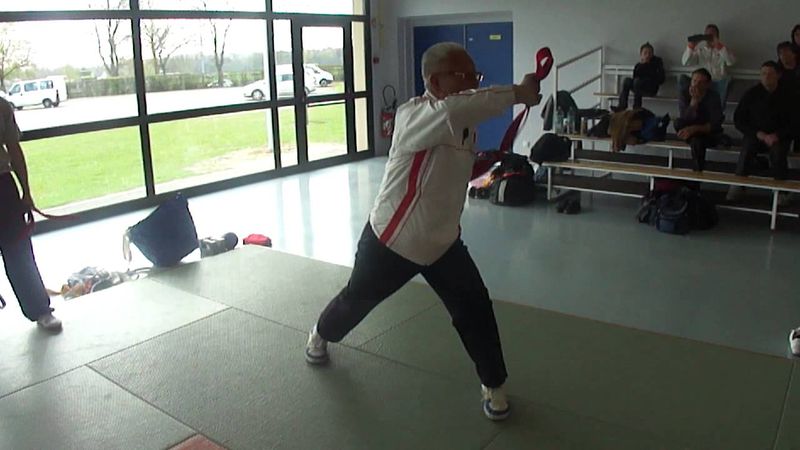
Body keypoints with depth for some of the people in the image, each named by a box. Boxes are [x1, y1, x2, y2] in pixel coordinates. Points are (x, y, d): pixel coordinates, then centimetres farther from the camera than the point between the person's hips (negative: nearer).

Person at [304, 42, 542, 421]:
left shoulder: (463, 123, -1)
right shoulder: (412, 116, -26)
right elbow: (452, 109, -49)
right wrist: (517, 93, -43)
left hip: (443, 240, 5)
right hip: (390, 238, -5)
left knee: (475, 310, -2)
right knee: (357, 297, 18)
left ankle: (493, 383, 20)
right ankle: (322, 334, 51)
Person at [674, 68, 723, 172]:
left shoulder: (713, 97, -15)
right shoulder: (684, 94, -9)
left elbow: (715, 125, -22)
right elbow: (685, 119, -21)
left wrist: (694, 129, -36)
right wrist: (694, 100, -33)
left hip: (709, 134, -3)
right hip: (691, 132, 3)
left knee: (697, 141, -36)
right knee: (678, 122, -29)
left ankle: (697, 172, -14)